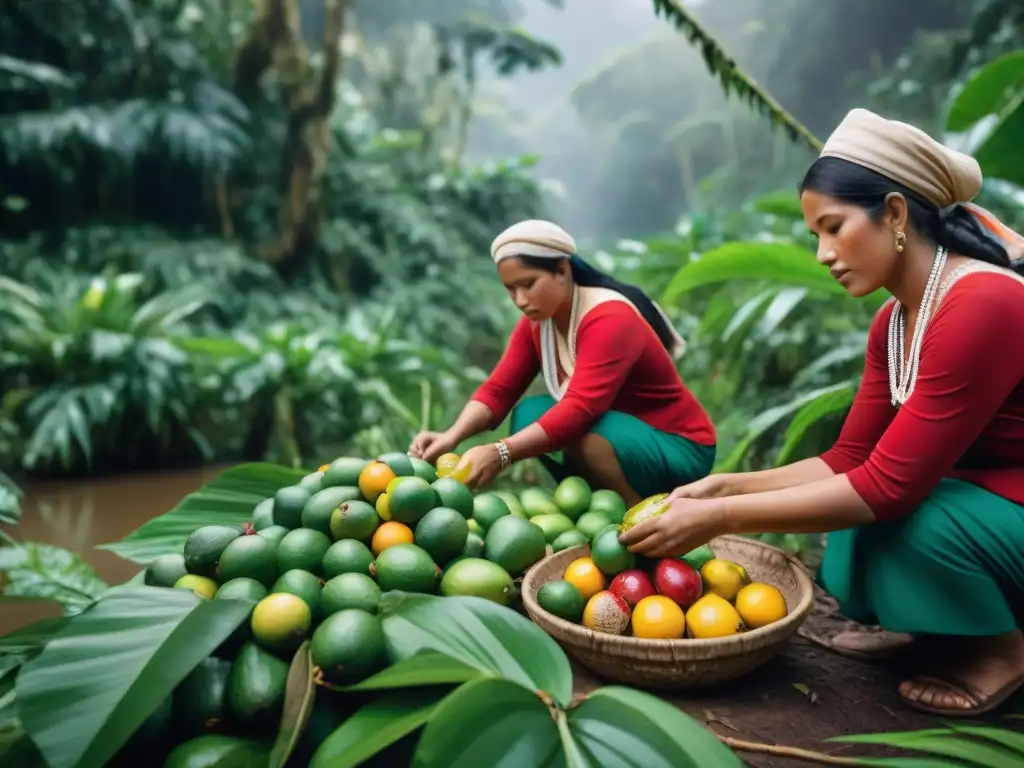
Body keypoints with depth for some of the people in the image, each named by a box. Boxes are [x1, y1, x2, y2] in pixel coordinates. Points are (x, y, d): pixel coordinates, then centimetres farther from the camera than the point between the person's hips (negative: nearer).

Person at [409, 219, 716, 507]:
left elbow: (581, 410, -38)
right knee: (530, 414, -13)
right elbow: (498, 389, -10)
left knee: (577, 431, -32)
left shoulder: (609, 319, -27)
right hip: (615, 434, 7)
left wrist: (500, 453, -47)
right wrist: (451, 437, -28)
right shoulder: (536, 322, -3)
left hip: (678, 446, -7)